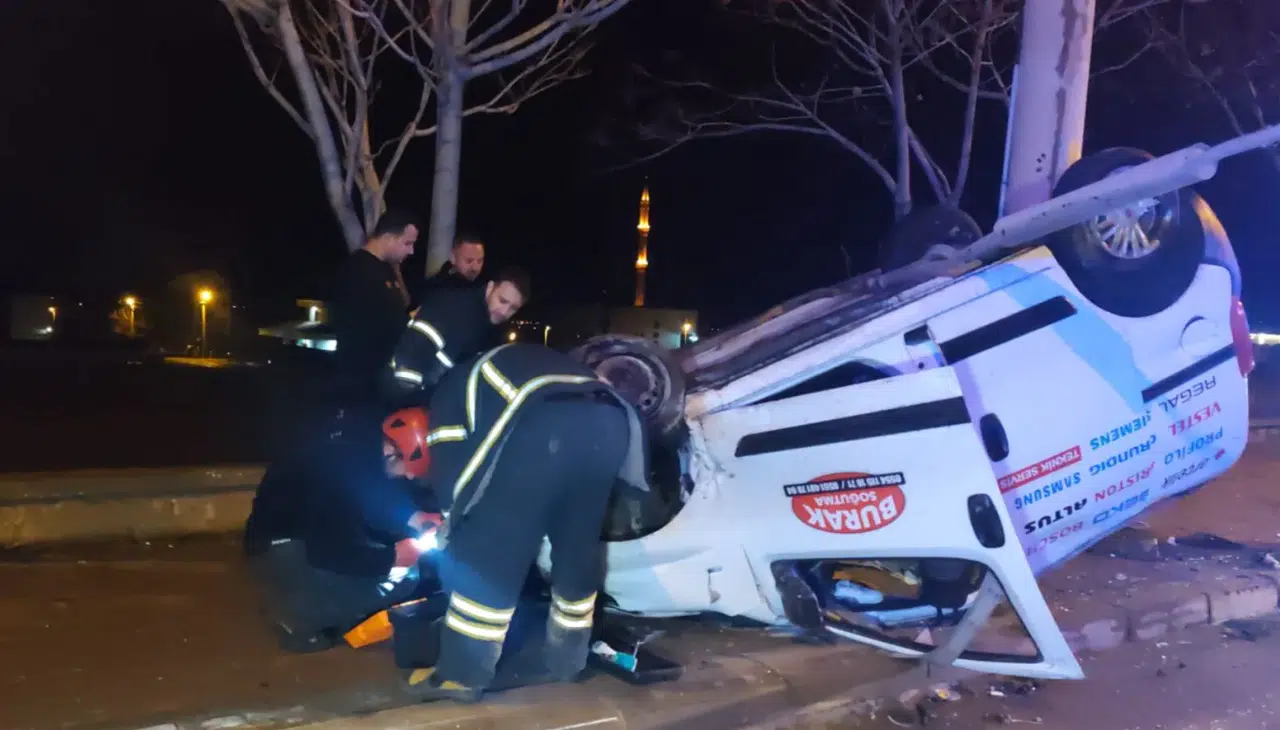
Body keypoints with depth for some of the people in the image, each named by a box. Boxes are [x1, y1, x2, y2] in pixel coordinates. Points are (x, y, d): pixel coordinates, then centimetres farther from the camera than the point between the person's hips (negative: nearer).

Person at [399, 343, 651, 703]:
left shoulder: (454, 385, 30)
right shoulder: (530, 365, 46)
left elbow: (449, 460, 20)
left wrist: (451, 519, 37)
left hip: (546, 427, -6)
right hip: (611, 422, 7)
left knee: (486, 554, 7)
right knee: (577, 548, 23)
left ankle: (461, 674, 15)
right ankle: (567, 659, 36)